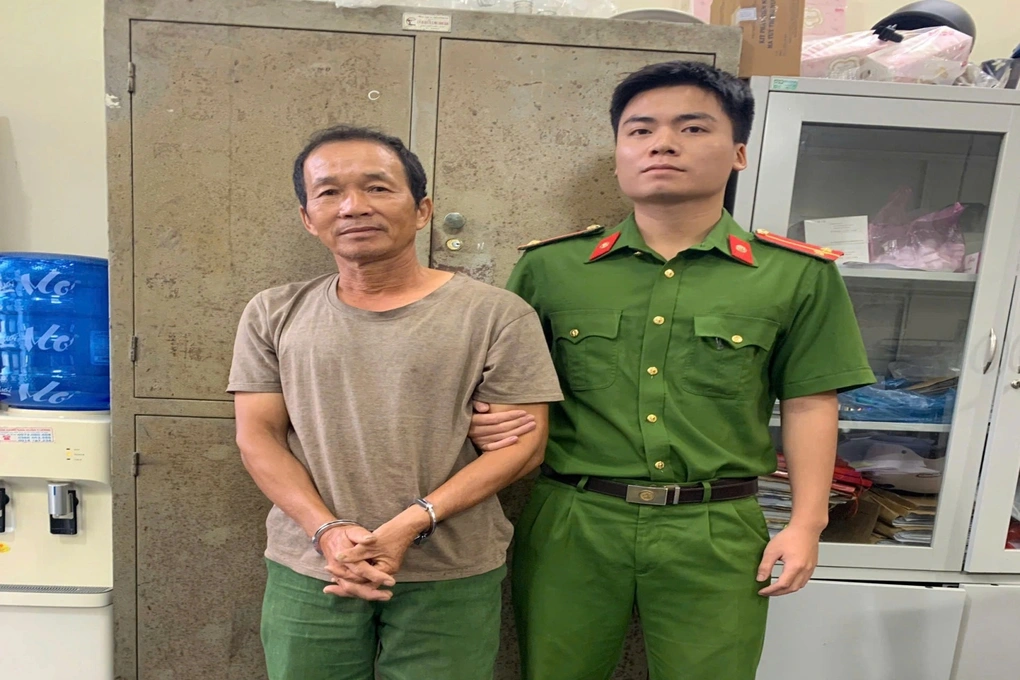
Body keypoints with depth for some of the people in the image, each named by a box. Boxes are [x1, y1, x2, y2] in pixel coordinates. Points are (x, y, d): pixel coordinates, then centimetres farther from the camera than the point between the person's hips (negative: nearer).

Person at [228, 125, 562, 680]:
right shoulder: (274, 315, 5)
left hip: (452, 577, -2)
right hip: (307, 572, 3)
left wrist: (409, 527, -16)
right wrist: (328, 531, -13)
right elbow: (258, 437, 2)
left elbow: (522, 444, -7)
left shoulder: (496, 315, -6)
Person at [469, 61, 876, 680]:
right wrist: (485, 420, -10)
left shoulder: (798, 274, -2)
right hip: (571, 524, 1)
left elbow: (809, 404, 2)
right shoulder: (550, 266, 0)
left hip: (715, 536, 0)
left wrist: (806, 523, 0)